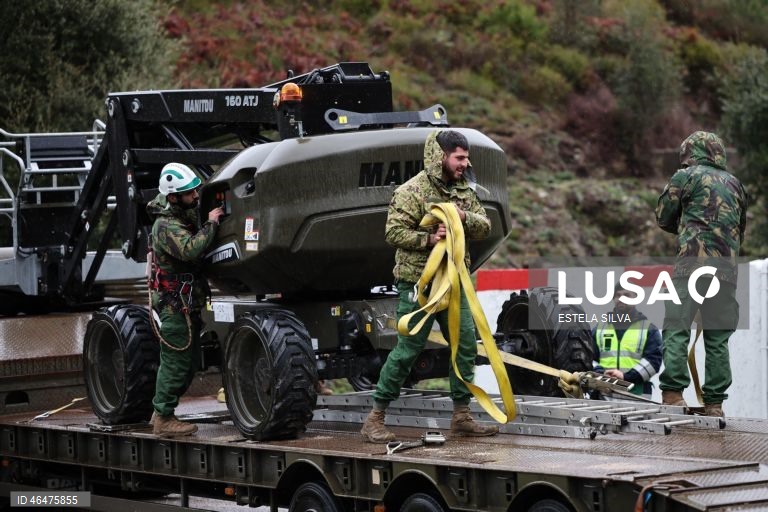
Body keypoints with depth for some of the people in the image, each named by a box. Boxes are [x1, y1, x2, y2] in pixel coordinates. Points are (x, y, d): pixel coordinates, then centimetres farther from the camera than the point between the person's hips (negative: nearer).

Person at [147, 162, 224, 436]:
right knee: (176, 362, -6)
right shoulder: (167, 226, -20)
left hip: (188, 302, 10)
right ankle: (164, 419, 1)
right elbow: (190, 250, -36)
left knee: (189, 362, 14)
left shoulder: (186, 214, 9)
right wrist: (210, 224, -25)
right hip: (175, 303, -10)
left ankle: (161, 412, 22)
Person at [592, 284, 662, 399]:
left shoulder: (649, 329, 10)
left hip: (637, 395, -3)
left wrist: (626, 376, -14)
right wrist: (601, 373, -8)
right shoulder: (600, 329, 18)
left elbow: (653, 360, -3)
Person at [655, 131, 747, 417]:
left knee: (676, 329, -6)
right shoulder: (734, 184, 20)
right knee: (718, 338, 6)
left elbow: (663, 218, 12)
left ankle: (673, 393, -17)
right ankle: (714, 402, 4)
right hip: (727, 268, 5)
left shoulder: (686, 177, 5)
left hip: (693, 263, -5)